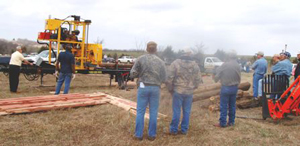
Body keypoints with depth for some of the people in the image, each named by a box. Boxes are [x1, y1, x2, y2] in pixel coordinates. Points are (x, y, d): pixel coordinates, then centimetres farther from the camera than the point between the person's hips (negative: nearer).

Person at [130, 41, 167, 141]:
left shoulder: (140, 59, -3)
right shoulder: (160, 62, 2)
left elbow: (132, 74, -4)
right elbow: (164, 78, 4)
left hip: (143, 87, -1)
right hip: (155, 88, 1)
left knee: (140, 111, 6)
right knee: (153, 112, 9)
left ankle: (138, 134, 11)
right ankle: (151, 134, 15)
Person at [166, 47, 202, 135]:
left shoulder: (176, 63, -9)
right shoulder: (195, 65, 2)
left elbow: (169, 78, -10)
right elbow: (198, 79, 6)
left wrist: (170, 89, 2)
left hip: (178, 91, -3)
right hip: (189, 92, 3)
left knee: (176, 111, 5)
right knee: (186, 111, 11)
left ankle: (174, 130, 14)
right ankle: (184, 130, 19)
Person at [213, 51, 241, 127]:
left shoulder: (225, 65, -14)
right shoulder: (237, 66, 0)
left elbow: (217, 75, -8)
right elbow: (239, 77, 7)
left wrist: (215, 79, 13)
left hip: (226, 87, -5)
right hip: (234, 88, 5)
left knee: (223, 106, 1)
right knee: (232, 105, 14)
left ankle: (222, 123, 5)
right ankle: (231, 121, 21)